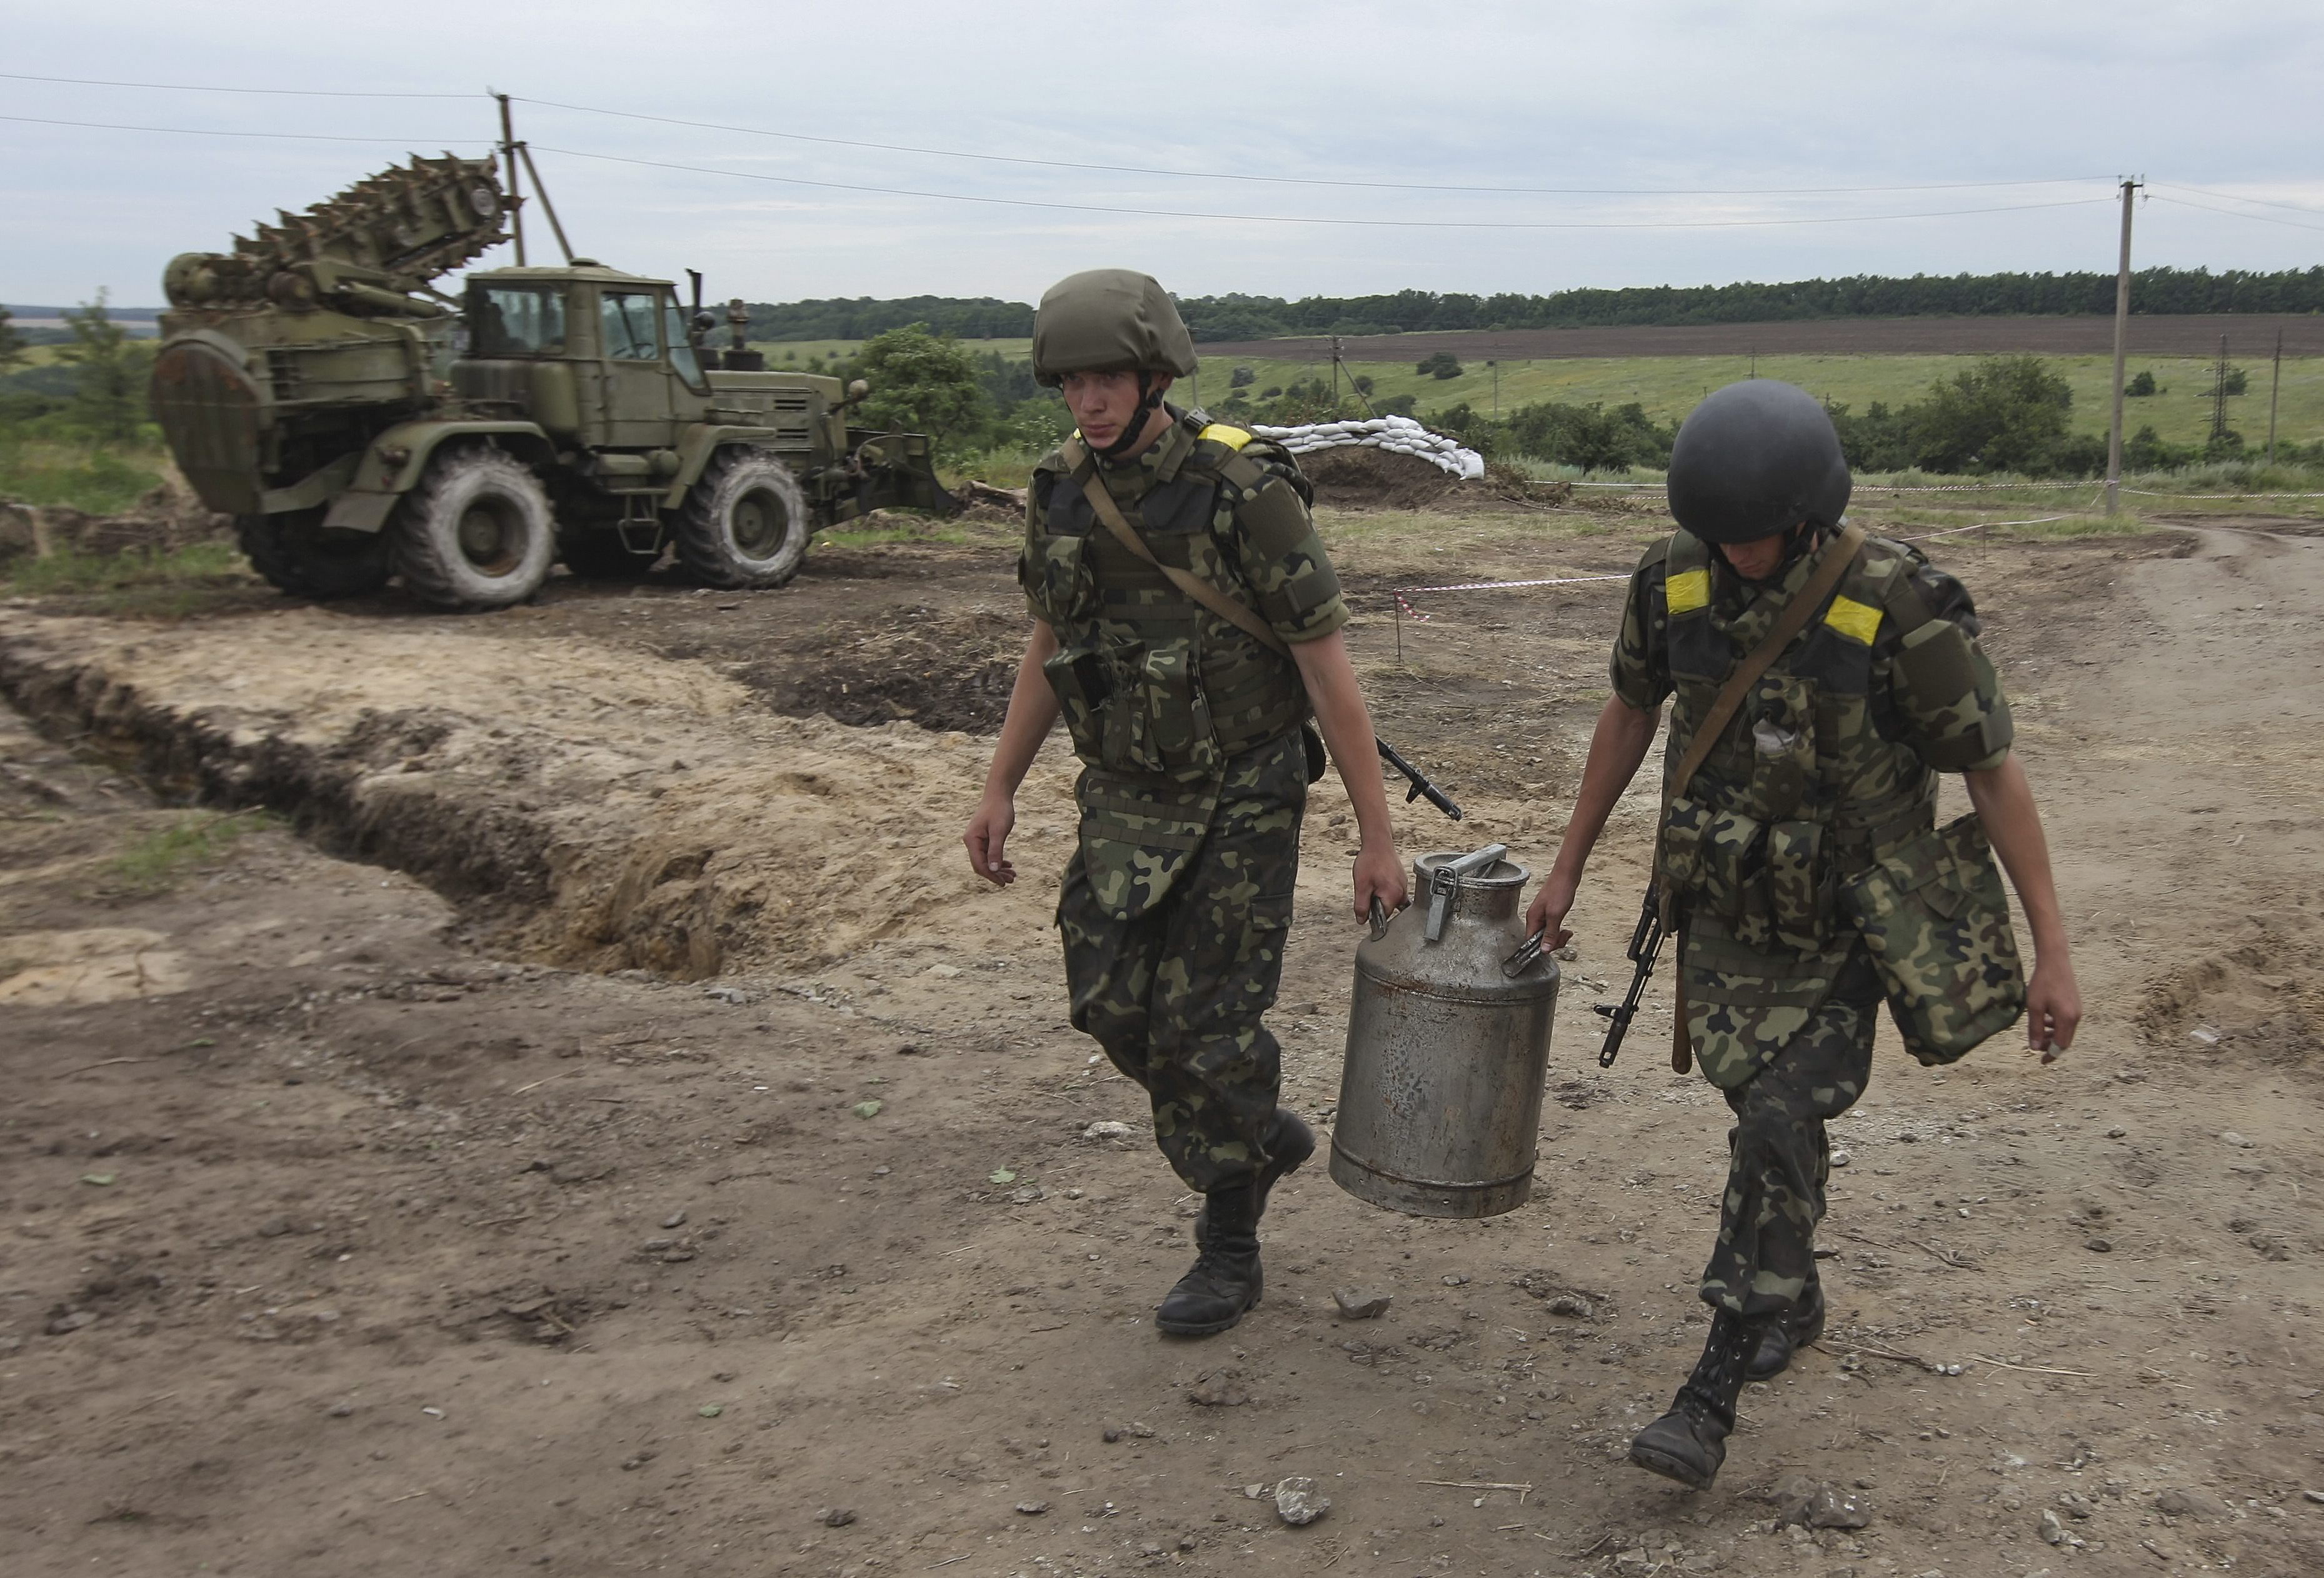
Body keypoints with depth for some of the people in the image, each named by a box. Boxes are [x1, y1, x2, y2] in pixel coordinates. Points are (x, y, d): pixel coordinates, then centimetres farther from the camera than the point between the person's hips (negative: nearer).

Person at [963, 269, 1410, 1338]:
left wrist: (1377, 837, -14)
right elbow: (1051, 646, 12)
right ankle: (1259, 1136, 33)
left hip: (1243, 798, -5)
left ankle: (1229, 1250, 20)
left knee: (1209, 1024, -1)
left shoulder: (1246, 492, -19)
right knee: (1114, 1003, 5)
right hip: (1128, 796, 6)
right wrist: (1000, 789, 11)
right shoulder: (1061, 493, -1)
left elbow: (1328, 670, -16)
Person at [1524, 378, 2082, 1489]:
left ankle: (1712, 1395, -6)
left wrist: (2051, 951, -13)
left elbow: (1994, 772, -14)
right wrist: (1569, 865, 11)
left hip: (1849, 925, -4)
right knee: (1768, 1116, 12)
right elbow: (1630, 714, 7)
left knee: (1781, 1125, -13)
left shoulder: (1900, 611, -22)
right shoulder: (1673, 580, -10)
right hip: (1726, 907, 4)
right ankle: (1791, 1298, 40)